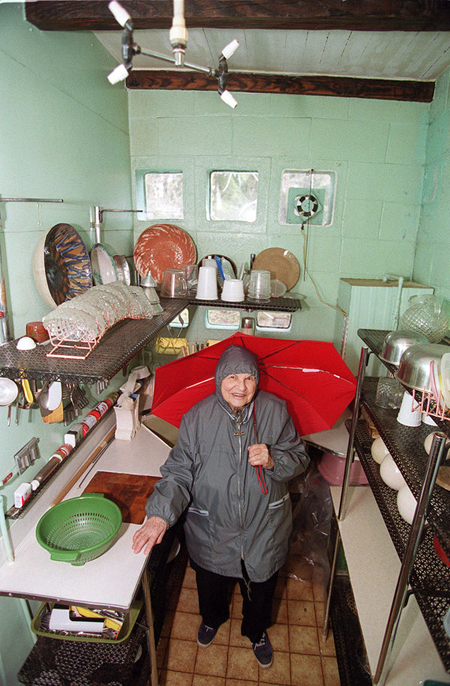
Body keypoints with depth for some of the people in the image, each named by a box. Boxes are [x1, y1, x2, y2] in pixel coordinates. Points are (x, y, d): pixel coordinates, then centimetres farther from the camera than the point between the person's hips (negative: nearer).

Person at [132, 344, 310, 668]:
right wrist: (160, 514, -28)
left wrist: (273, 460, -27)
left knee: (261, 585, 25)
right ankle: (213, 618, 65)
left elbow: (299, 457, -6)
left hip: (263, 525, 0)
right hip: (210, 527, 0)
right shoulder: (198, 417, -17)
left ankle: (257, 630, 60)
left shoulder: (275, 411, -15)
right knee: (210, 580, 28)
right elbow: (179, 472, -15)